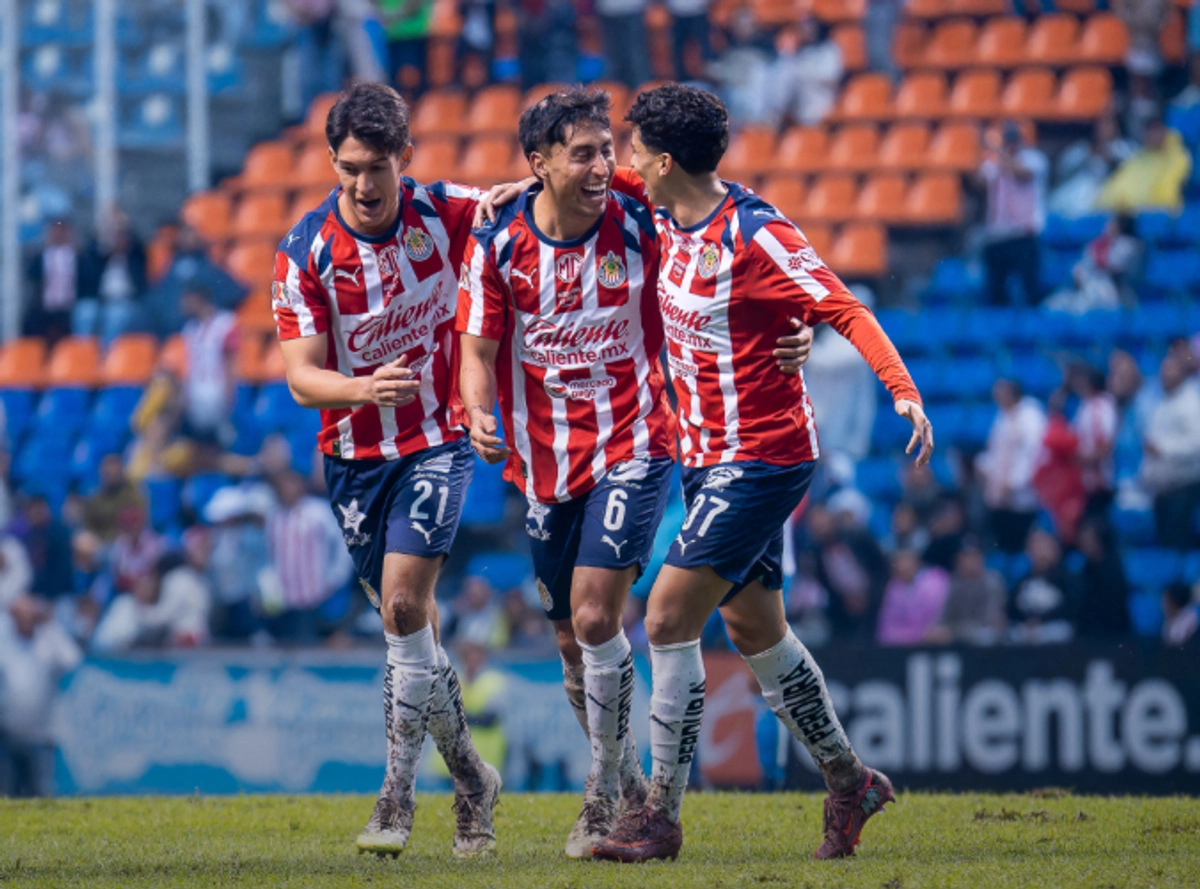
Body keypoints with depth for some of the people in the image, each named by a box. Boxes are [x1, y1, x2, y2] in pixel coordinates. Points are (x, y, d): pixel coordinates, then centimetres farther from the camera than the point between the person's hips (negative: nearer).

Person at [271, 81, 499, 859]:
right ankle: (471, 779, 25)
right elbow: (301, 375, -15)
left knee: (405, 604, -17)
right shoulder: (306, 252, -12)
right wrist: (366, 389, -35)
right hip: (355, 453, 2)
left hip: (438, 438, -2)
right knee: (411, 625, 7)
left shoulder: (446, 213, -10)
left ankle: (399, 794, -12)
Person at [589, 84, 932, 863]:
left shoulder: (757, 236, -19)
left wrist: (903, 390, -32)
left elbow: (846, 311, -21)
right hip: (709, 459, 9)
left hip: (763, 460, -9)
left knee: (669, 619, -13)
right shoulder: (670, 218, 6)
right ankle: (849, 783, 29)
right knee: (756, 631, 15)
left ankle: (662, 814, -8)